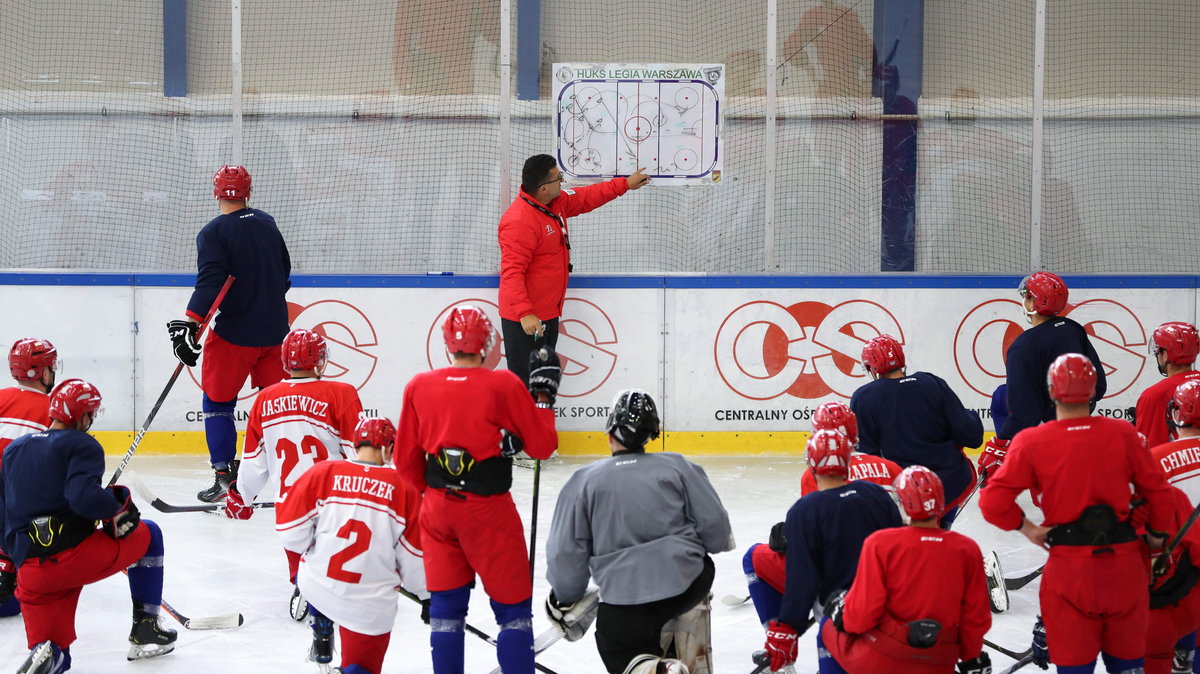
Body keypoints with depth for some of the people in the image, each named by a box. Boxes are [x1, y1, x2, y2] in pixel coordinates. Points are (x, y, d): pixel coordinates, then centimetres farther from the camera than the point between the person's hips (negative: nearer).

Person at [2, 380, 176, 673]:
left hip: (30, 574, 5)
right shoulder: (82, 445, 0)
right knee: (148, 535, 23)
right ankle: (145, 630, 17)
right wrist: (119, 504, -2)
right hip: (77, 554, -5)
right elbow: (83, 498, -19)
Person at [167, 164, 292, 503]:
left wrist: (190, 325, -27)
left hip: (236, 332, -5)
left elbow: (210, 283, -23)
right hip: (275, 329, 5)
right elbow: (284, 272, 18)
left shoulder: (213, 233, -11)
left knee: (217, 400, 5)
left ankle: (224, 474, -1)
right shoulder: (267, 224, 8)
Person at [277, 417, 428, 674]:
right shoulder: (404, 487, -5)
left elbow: (292, 534, -4)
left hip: (317, 585, 2)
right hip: (370, 605, -2)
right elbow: (414, 555, 1)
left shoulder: (322, 473, -4)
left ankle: (322, 634, 32)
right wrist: (426, 595, 19)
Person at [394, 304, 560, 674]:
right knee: (513, 605, 7)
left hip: (438, 509, 4)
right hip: (489, 510, -4)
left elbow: (405, 461, 6)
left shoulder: (419, 387, 0)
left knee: (445, 604, 13)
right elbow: (542, 446, -4)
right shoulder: (504, 386, -11)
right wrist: (544, 394, 7)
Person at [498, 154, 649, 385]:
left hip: (548, 313, 10)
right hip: (525, 320, -10)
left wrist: (626, 184, 27)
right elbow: (512, 272, -28)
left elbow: (586, 197, 24)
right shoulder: (519, 221, -25)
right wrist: (525, 314, -34)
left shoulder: (557, 202, 4)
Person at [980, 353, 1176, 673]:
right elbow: (1157, 491, 3)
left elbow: (993, 501, -14)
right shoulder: (1123, 434, -3)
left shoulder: (1032, 442, -8)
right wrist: (1158, 532, 19)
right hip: (1124, 566, 2)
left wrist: (1026, 527, 1)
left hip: (1069, 568, -2)